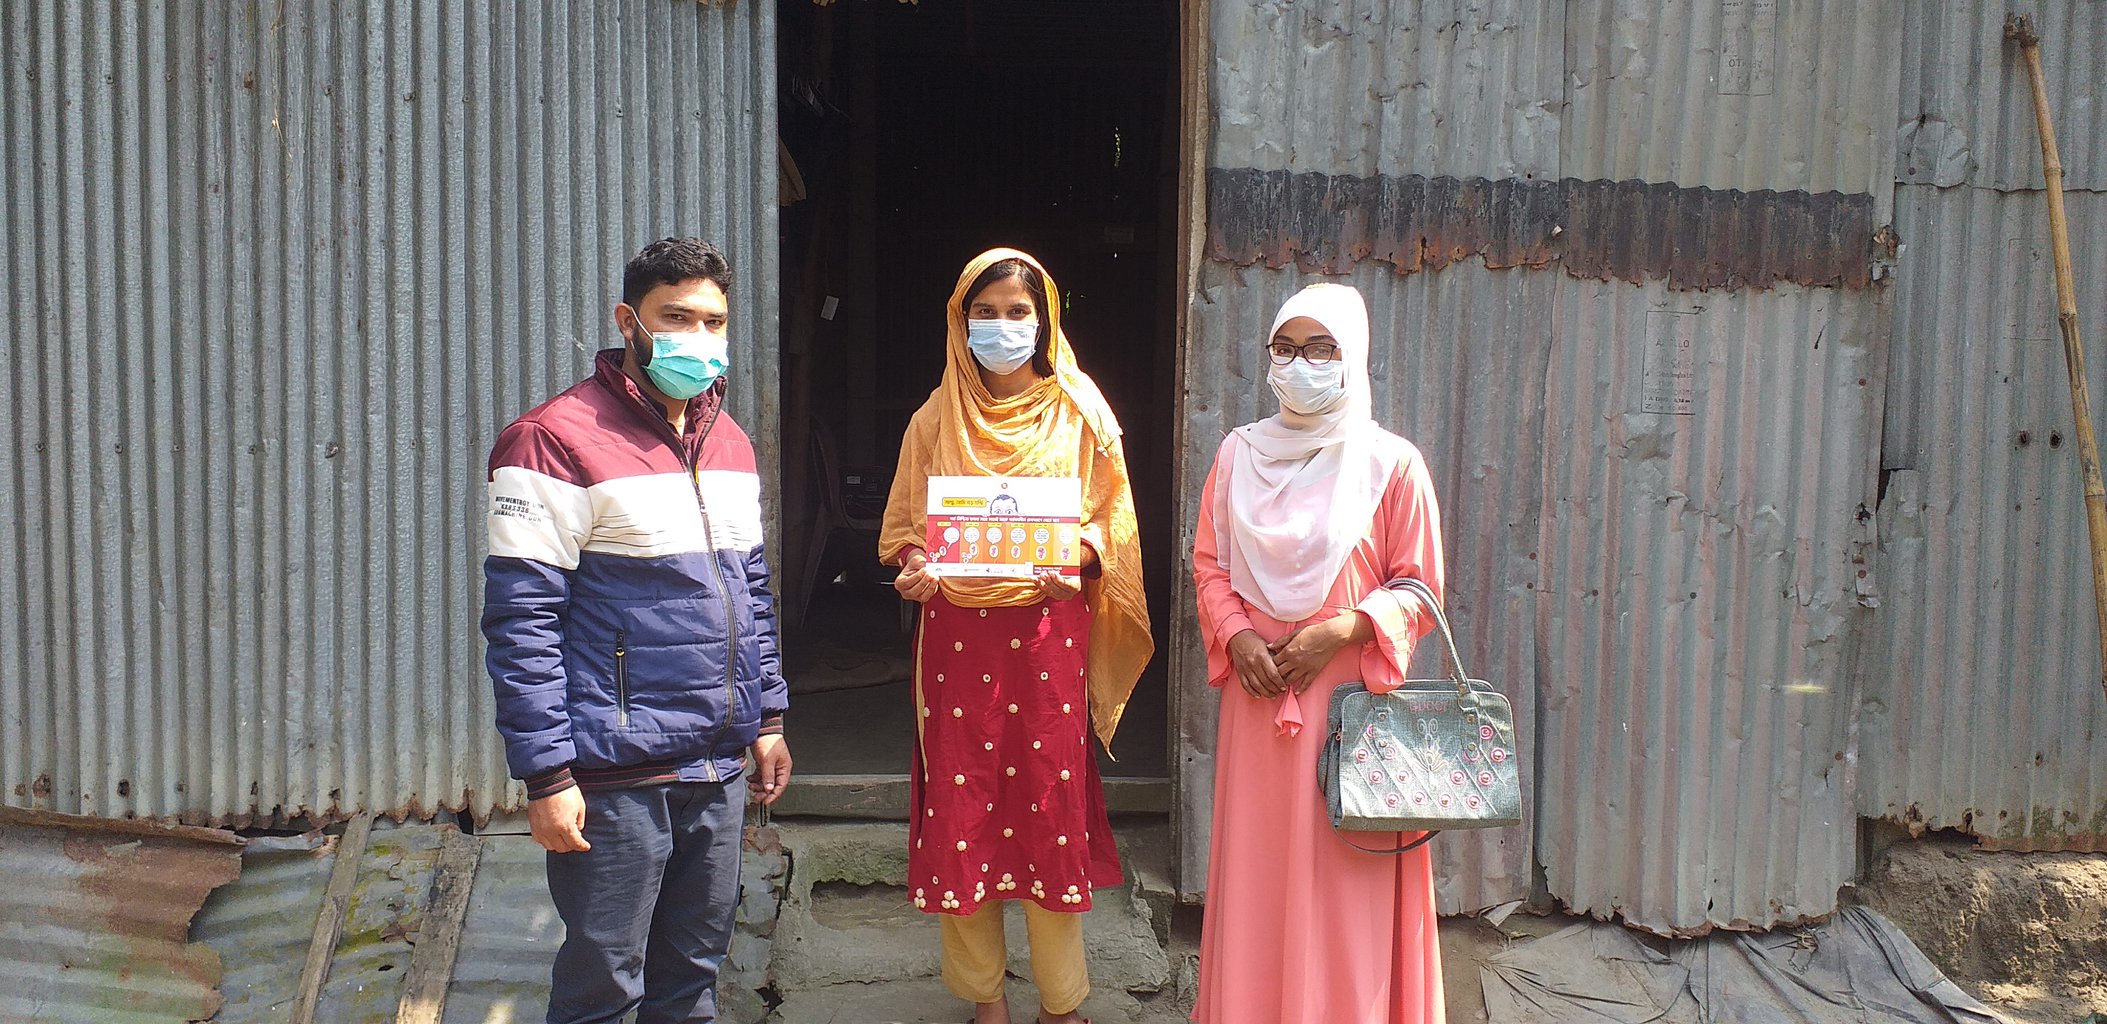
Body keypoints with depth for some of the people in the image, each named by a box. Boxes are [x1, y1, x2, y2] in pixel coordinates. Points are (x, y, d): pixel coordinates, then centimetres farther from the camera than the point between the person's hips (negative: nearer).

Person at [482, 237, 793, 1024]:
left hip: (720, 768, 7)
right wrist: (546, 775, -17)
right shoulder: (558, 440, -11)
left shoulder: (730, 443, 13)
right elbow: (521, 621, -14)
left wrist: (768, 717, 16)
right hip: (618, 781, -7)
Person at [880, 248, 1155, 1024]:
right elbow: (904, 524, 11)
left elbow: (1113, 517, 4)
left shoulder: (1077, 414, 4)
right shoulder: (936, 420, 8)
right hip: (958, 631, 2)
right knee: (961, 808, 2)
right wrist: (913, 567, -10)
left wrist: (1080, 557, -16)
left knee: (1052, 801, 0)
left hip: (1051, 628, -1)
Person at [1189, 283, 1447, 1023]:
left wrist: (1342, 629, -15)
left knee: (1344, 872, 1)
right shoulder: (1239, 454, 6)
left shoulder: (1392, 463, -4)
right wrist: (1236, 634, -7)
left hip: (1350, 692, -3)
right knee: (1255, 861, 8)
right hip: (1257, 691, 3)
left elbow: (1419, 587, -1)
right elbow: (1209, 561, 10)